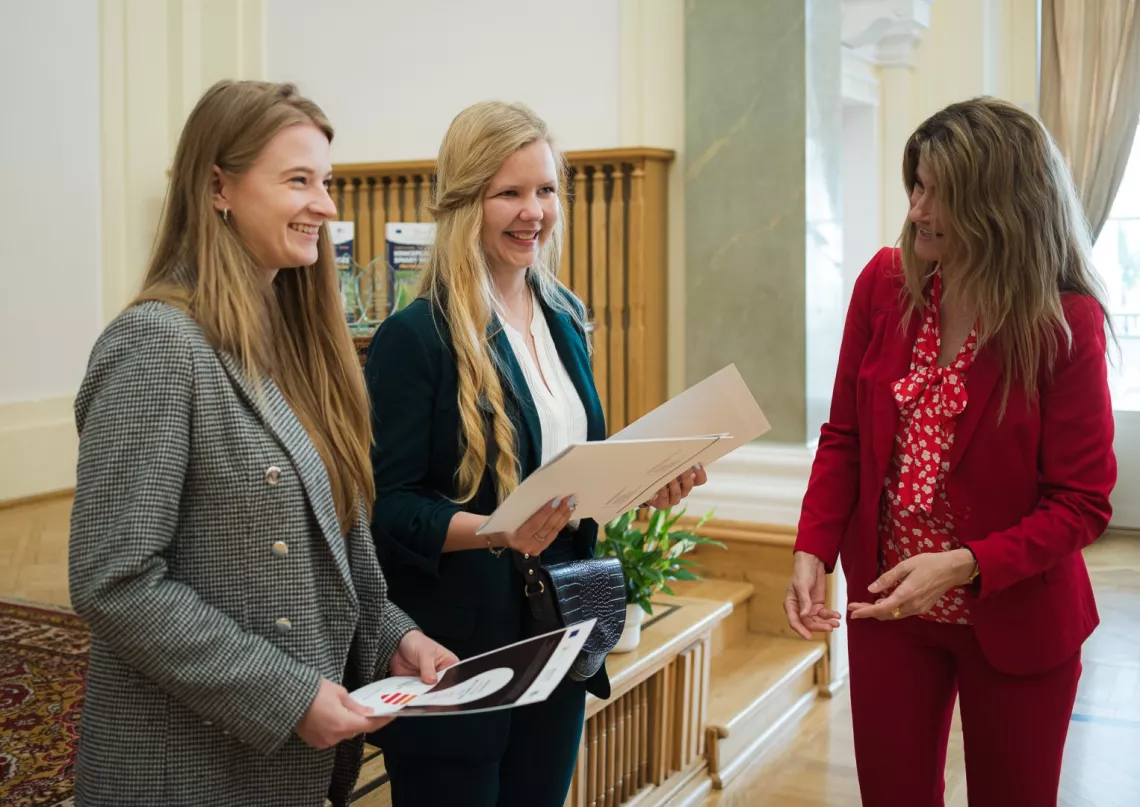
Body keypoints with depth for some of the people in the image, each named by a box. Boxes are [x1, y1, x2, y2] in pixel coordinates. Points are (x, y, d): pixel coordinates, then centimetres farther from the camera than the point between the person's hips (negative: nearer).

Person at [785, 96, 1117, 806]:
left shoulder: (1067, 322, -17)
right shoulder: (885, 284, -7)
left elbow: (1082, 503, -14)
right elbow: (844, 437, 0)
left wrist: (965, 565, -25)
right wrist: (814, 553, -12)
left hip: (1014, 622, -2)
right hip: (886, 602, 3)